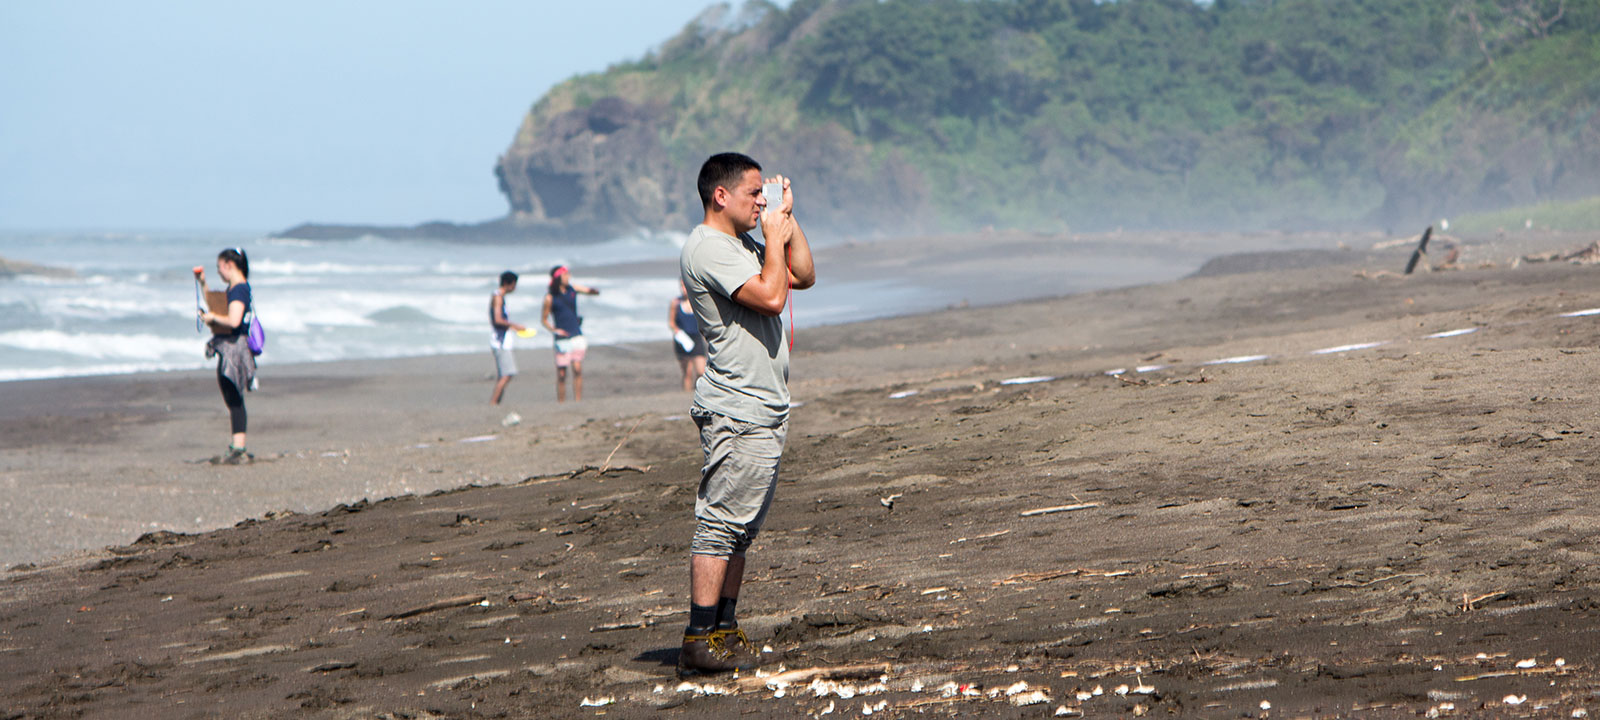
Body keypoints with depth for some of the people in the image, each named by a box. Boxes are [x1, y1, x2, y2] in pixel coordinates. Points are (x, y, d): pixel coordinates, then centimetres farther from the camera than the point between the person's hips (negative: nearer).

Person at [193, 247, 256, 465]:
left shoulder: (239, 289, -16)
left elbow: (233, 321, -28)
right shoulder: (233, 288, 16)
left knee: (234, 400, -9)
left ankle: (238, 450, -9)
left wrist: (213, 318, -12)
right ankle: (236, 448, 18)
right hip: (228, 348, 10)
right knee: (233, 401, 13)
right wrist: (203, 283, 26)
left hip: (234, 347, -10)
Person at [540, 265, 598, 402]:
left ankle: (578, 400, -9)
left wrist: (592, 290, -18)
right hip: (562, 338, -3)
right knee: (561, 374, -3)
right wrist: (554, 330, -14)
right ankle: (561, 403, 4)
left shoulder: (573, 289, 6)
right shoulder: (550, 297, -4)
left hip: (577, 335, 3)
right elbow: (544, 319, 3)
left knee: (577, 368, -9)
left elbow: (595, 292, 6)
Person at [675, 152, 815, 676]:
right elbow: (771, 297, -22)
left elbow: (804, 277, 22)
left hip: (766, 407, 10)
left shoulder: (743, 247, 19)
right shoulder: (707, 249, -13)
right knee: (722, 522, -11)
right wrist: (775, 236, -9)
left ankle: (724, 628, 14)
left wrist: (788, 219, 13)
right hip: (736, 411, -10)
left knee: (742, 525, 10)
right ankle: (699, 639, -11)